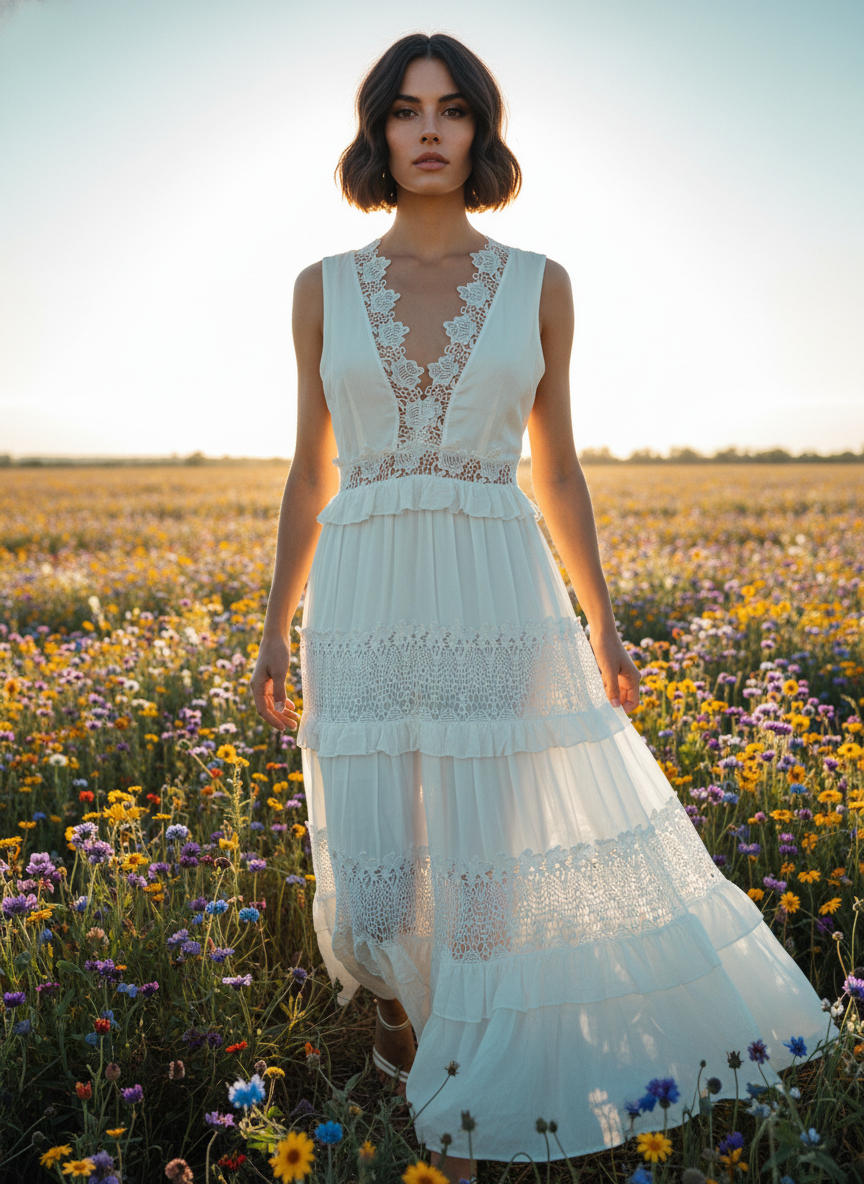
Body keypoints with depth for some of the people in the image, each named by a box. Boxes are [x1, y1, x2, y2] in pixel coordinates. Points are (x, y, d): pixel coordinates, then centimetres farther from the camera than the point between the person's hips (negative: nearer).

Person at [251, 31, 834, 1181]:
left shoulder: (539, 284, 6)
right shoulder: (324, 288, 7)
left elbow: (558, 470, 9)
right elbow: (310, 474, 10)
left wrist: (604, 628, 8)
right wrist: (276, 631, 8)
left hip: (498, 606, 0)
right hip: (366, 612, 1)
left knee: (487, 879, 2)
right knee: (371, 891, 1)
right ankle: (392, 988, 40)